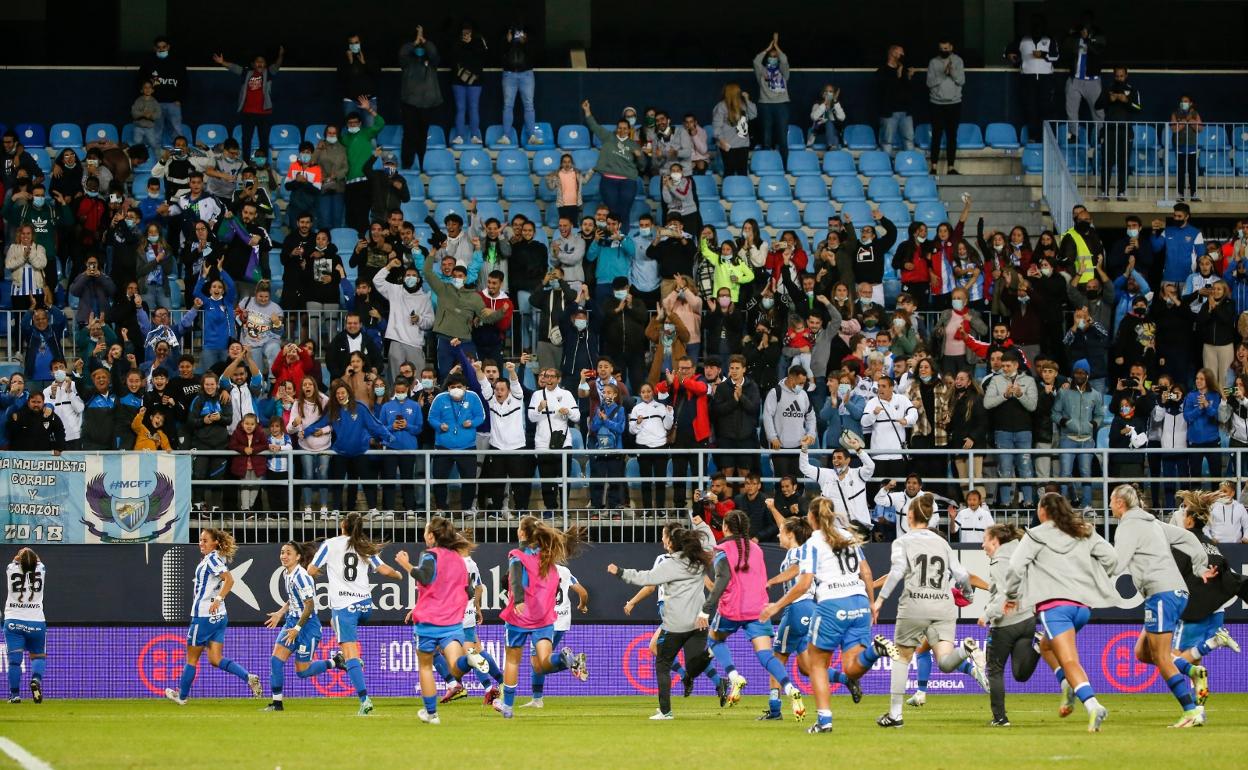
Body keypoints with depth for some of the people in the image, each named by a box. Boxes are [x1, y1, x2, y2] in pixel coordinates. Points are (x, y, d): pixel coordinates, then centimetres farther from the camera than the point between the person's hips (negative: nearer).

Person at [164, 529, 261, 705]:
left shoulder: (211, 559, -14)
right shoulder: (212, 559, 13)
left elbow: (229, 580, -26)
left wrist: (218, 599, -30)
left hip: (204, 616, -9)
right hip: (219, 617, 9)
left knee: (192, 658, 8)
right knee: (215, 659, 4)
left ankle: (182, 696, 21)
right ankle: (248, 678, -13)